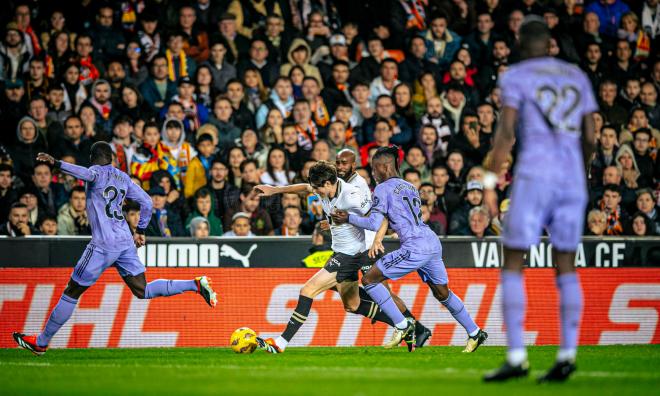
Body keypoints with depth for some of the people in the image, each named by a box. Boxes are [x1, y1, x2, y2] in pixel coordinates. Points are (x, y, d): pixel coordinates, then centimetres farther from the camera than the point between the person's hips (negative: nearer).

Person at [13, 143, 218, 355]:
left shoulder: (98, 172, -4)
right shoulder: (123, 177, 16)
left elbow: (87, 174, -29)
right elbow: (146, 203, 17)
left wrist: (56, 163, -36)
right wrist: (140, 231, 25)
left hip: (103, 246, -6)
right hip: (126, 243, 6)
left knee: (72, 293, 2)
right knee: (143, 291, 12)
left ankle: (41, 342, 9)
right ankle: (195, 284, -3)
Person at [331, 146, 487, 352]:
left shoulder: (383, 189, -1)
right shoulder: (410, 187, 24)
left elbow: (375, 223, -10)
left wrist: (348, 218, 1)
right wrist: (377, 239, 19)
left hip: (415, 248, -9)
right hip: (433, 243, 9)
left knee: (369, 279, -2)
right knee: (442, 293, 24)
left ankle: (402, 325, -3)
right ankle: (475, 333, 28)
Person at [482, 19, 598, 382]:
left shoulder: (515, 76, 2)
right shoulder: (577, 77, 16)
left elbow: (506, 132, -8)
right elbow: (589, 138, 13)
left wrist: (491, 178, -5)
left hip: (535, 177, -4)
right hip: (572, 178, 4)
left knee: (513, 263, 0)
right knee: (565, 264, 11)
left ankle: (516, 356, -9)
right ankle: (568, 353, 2)